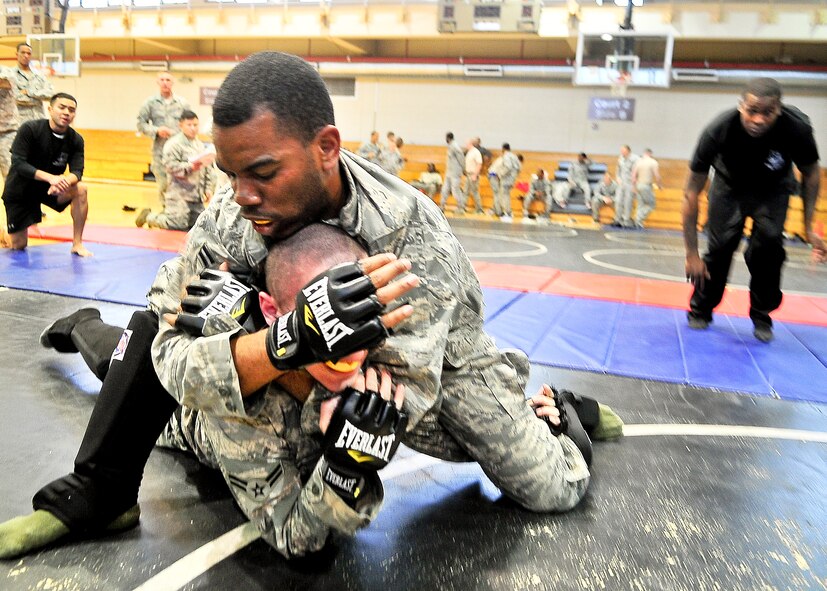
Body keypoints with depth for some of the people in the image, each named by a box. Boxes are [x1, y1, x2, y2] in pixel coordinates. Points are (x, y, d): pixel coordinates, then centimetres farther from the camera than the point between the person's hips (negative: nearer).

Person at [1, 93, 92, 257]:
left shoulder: (76, 140, -9)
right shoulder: (30, 129, -18)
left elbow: (77, 172, -17)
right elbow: (18, 164, -25)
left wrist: (63, 181, -41)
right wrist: (50, 177, -40)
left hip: (49, 187, 3)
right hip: (19, 189, -2)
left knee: (80, 190, -28)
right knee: (18, 246, -1)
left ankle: (77, 243, -19)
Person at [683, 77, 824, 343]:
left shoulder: (797, 127, -32)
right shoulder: (718, 131, -36)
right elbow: (692, 193, -29)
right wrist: (691, 254, -29)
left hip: (773, 190, 1)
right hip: (730, 186, -1)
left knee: (768, 242, -19)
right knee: (720, 245, -15)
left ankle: (761, 316, 3)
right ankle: (700, 311, 8)